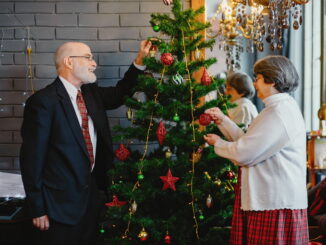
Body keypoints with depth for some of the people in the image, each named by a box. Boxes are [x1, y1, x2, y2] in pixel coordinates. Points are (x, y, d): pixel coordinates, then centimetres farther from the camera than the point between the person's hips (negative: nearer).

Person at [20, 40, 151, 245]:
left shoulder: (91, 93, 6)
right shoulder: (43, 101, -17)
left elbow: (119, 94, 25)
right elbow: (32, 157, -16)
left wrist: (140, 60, 12)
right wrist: (37, 209, -15)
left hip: (91, 193, 8)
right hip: (61, 200, -8)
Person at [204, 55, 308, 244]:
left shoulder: (279, 112, -17)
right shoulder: (283, 107, 17)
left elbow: (244, 154, -18)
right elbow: (249, 142, 15)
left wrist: (219, 144, -1)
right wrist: (223, 121, 13)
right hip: (273, 199, 10)